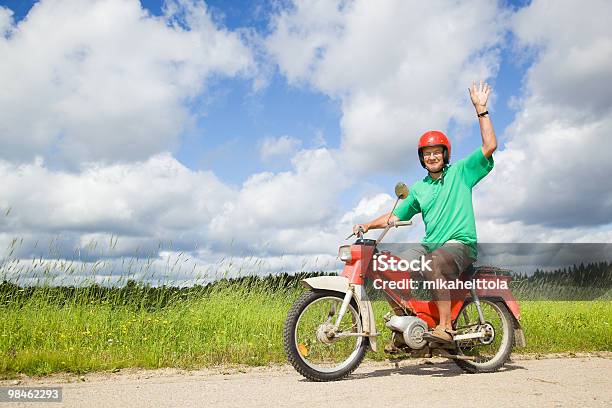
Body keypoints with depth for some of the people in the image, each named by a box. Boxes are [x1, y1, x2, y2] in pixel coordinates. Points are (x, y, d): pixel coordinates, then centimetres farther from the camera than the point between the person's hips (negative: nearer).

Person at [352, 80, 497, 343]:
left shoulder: (461, 171, 6)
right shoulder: (419, 189, 19)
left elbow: (489, 146, -5)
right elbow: (395, 216, 18)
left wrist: (481, 109, -7)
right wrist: (368, 225, 4)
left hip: (461, 244, -6)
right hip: (430, 246, 6)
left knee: (434, 263, -37)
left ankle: (446, 327, -34)